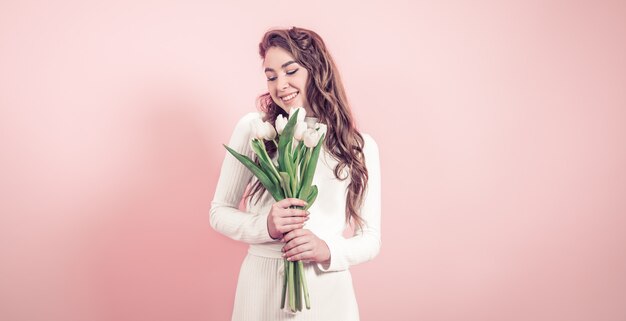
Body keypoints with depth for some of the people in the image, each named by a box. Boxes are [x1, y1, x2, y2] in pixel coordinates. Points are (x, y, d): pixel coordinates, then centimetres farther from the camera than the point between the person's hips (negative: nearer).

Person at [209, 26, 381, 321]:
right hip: (261, 284, 0)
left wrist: (328, 251, -17)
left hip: (327, 289, 0)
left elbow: (370, 239, 3)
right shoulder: (253, 128, -2)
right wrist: (264, 226, -16)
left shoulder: (360, 146, 0)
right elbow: (219, 211, 3)